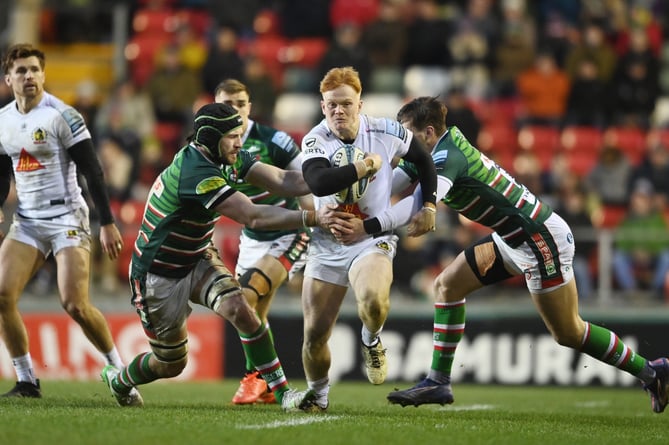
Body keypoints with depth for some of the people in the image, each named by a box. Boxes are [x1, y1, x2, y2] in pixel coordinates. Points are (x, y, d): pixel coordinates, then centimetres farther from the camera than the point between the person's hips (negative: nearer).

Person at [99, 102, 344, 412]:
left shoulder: (229, 156, -5)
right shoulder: (196, 172, -32)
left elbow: (283, 181, -11)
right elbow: (253, 217, -38)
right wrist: (312, 218, -40)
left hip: (197, 260, 7)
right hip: (159, 277, -7)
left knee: (239, 309, -22)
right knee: (171, 364, 7)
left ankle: (282, 392, -19)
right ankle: (118, 379, 39)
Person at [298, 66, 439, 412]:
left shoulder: (385, 132, -9)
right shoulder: (315, 140, -11)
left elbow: (423, 159, 10)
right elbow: (319, 183, -32)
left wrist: (428, 205, 6)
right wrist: (367, 165, -26)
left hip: (373, 239, -1)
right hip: (327, 243, 1)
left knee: (373, 300, -34)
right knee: (314, 334, 1)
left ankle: (371, 342, 0)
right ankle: (317, 396, 28)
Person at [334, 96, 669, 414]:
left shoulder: (447, 156, -25)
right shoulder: (434, 152, 3)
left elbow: (425, 199, -42)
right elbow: (390, 182, 5)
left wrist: (367, 227, -47)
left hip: (541, 238, -10)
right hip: (511, 239, 10)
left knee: (568, 333, 1)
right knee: (447, 285, 6)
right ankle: (438, 382, 10)